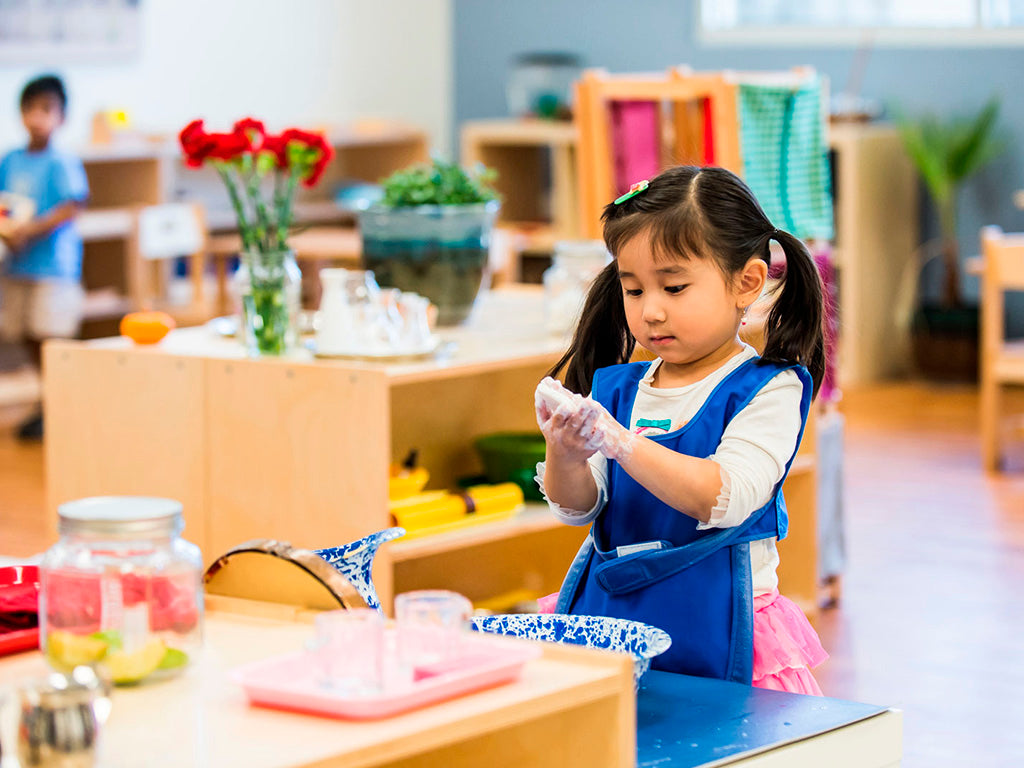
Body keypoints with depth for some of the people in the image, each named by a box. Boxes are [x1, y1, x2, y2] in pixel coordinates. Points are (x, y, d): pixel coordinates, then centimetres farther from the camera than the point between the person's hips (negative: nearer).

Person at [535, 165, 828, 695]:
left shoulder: (768, 389, -5)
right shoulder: (616, 388, 10)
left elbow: (726, 499, -19)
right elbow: (578, 509, 5)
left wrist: (621, 442, -27)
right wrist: (564, 458, -17)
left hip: (716, 639, -4)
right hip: (608, 621, 4)